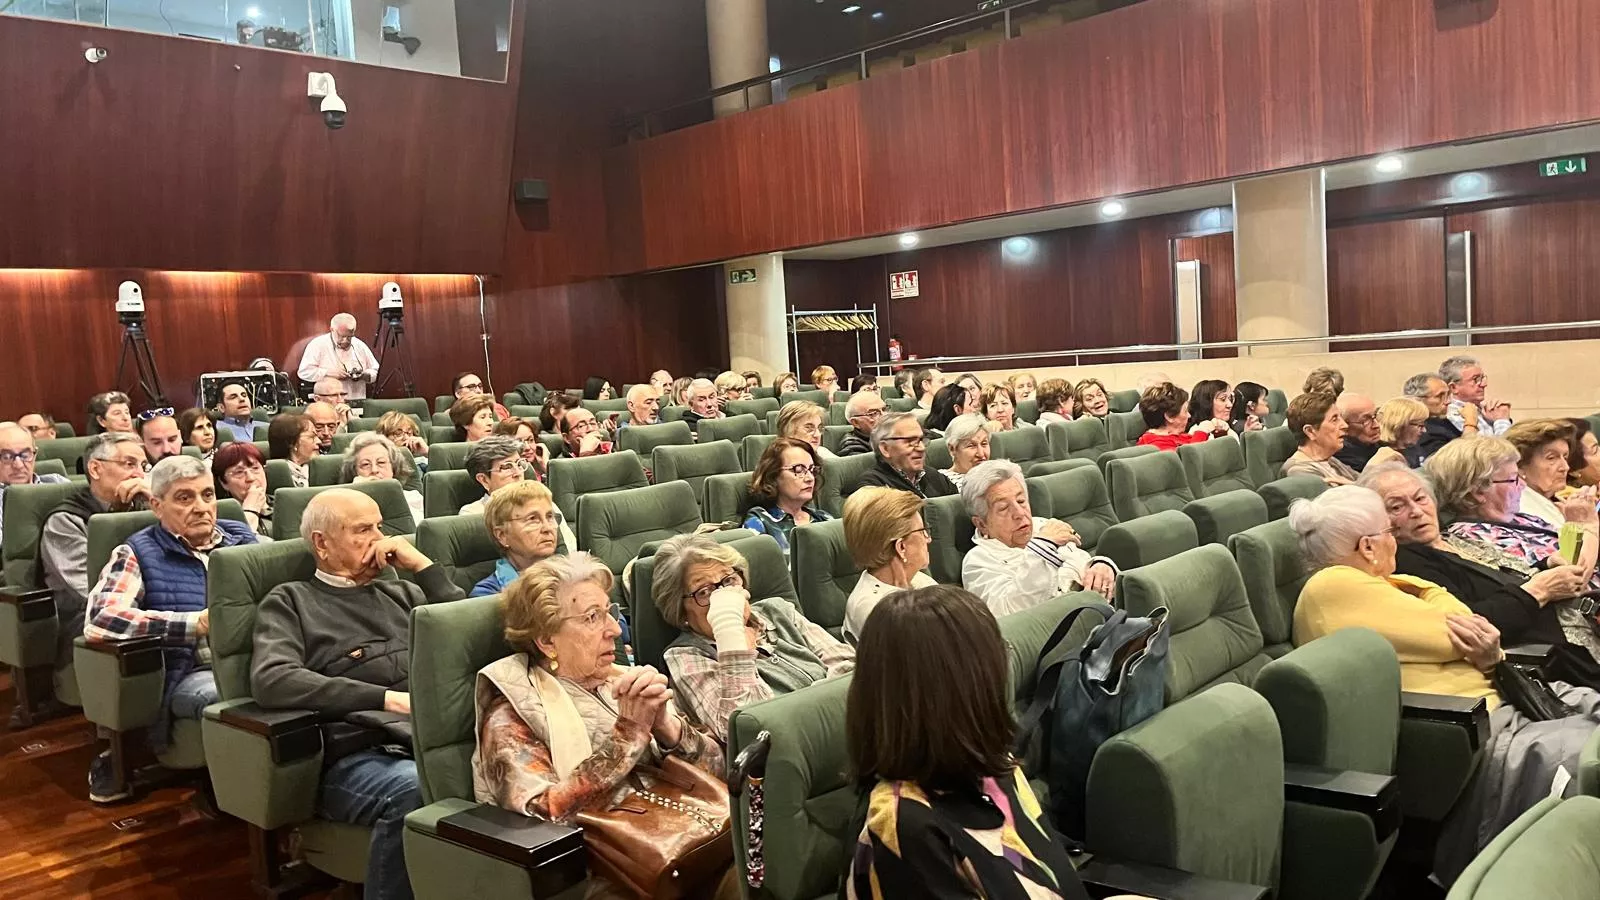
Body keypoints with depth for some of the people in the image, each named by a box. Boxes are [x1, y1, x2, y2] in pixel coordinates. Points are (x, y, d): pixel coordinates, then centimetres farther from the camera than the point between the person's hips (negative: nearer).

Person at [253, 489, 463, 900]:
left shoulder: (400, 592, 26)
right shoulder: (290, 601, 12)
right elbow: (270, 681, -6)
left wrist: (422, 564, 13)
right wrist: (387, 698, -11)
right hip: (355, 755, -4)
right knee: (416, 789, -39)